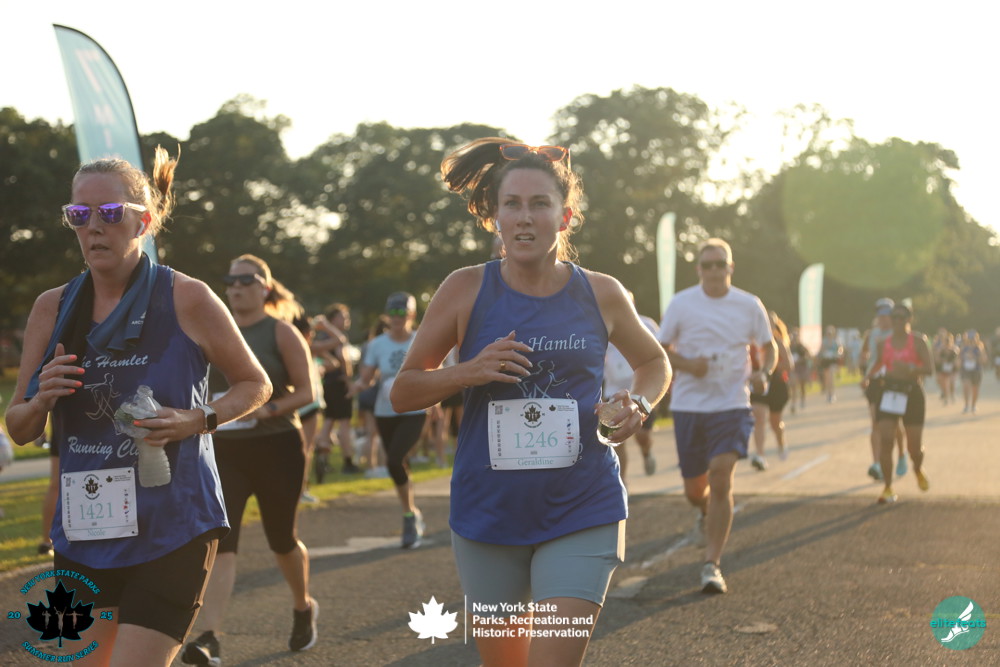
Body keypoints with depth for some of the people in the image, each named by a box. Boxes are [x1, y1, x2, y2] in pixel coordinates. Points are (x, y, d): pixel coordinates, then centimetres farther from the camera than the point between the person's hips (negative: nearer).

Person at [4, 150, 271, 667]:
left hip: (171, 527, -4)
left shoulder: (187, 299, -5)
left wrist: (197, 420, -12)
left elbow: (255, 385, 6)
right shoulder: (52, 308, 5)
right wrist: (42, 400, -11)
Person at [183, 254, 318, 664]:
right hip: (224, 449, 3)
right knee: (219, 542, -12)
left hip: (276, 448, -3)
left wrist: (268, 410, -22)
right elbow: (203, 387, 18)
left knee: (282, 540, 12)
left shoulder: (281, 332, -4)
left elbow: (306, 392, -7)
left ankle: (303, 608, 40)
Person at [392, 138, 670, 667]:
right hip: (489, 516, 1)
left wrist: (638, 405, -2)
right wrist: (468, 372, -15)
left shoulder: (601, 294, 1)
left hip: (581, 514, -1)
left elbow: (654, 362, 20)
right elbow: (403, 392, 3)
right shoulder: (466, 290, -2)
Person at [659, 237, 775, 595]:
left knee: (721, 479, -16)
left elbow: (768, 347, 14)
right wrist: (686, 364, -15)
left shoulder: (749, 305, 2)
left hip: (732, 405, -1)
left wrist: (763, 373, -7)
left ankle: (712, 565, -10)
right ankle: (706, 513, 47)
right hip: (688, 404, 1)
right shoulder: (681, 303, 0)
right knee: (694, 489, 8)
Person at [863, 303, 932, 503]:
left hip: (912, 393, -2)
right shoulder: (885, 342, 7)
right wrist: (869, 376, 12)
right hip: (888, 393, 2)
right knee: (885, 440, -13)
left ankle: (918, 469, 38)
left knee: (915, 447, 2)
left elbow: (929, 368, -13)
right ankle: (888, 489, -5)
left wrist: (909, 369, -28)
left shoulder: (918, 340, -4)